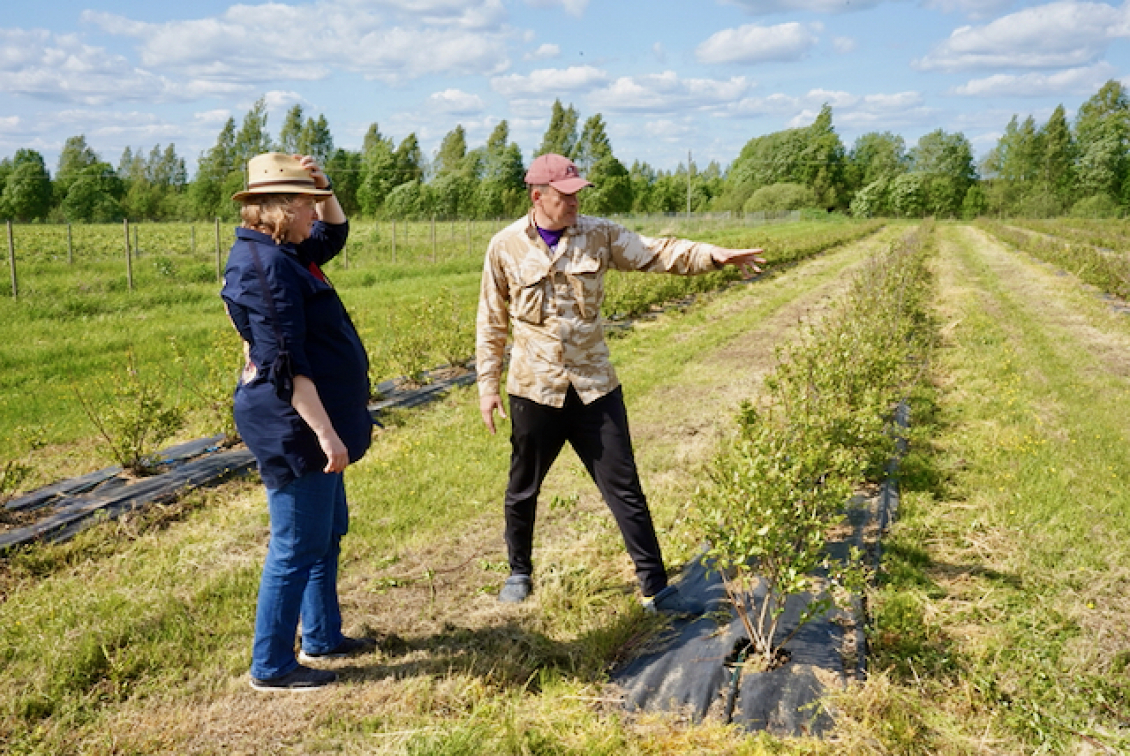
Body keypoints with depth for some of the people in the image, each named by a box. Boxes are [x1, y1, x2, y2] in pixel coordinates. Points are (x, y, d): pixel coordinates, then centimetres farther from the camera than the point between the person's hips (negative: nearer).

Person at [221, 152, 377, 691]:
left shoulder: (282, 253, 11)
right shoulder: (265, 266, -20)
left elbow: (335, 234, 29)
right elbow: (286, 366, -25)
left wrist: (324, 187, 11)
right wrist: (325, 432, -25)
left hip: (307, 424, 11)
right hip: (293, 427, -11)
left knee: (328, 533, 20)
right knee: (297, 548, 0)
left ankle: (321, 638, 35)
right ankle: (271, 667, 15)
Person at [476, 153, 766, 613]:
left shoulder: (598, 235, -1)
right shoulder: (506, 246, -4)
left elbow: (656, 253, -8)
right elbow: (491, 323, 2)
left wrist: (713, 255, -23)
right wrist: (488, 384, 2)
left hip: (595, 386, 1)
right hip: (534, 389, -1)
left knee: (624, 490, 5)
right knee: (522, 491, 15)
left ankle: (655, 589, 16)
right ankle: (520, 573, 39)